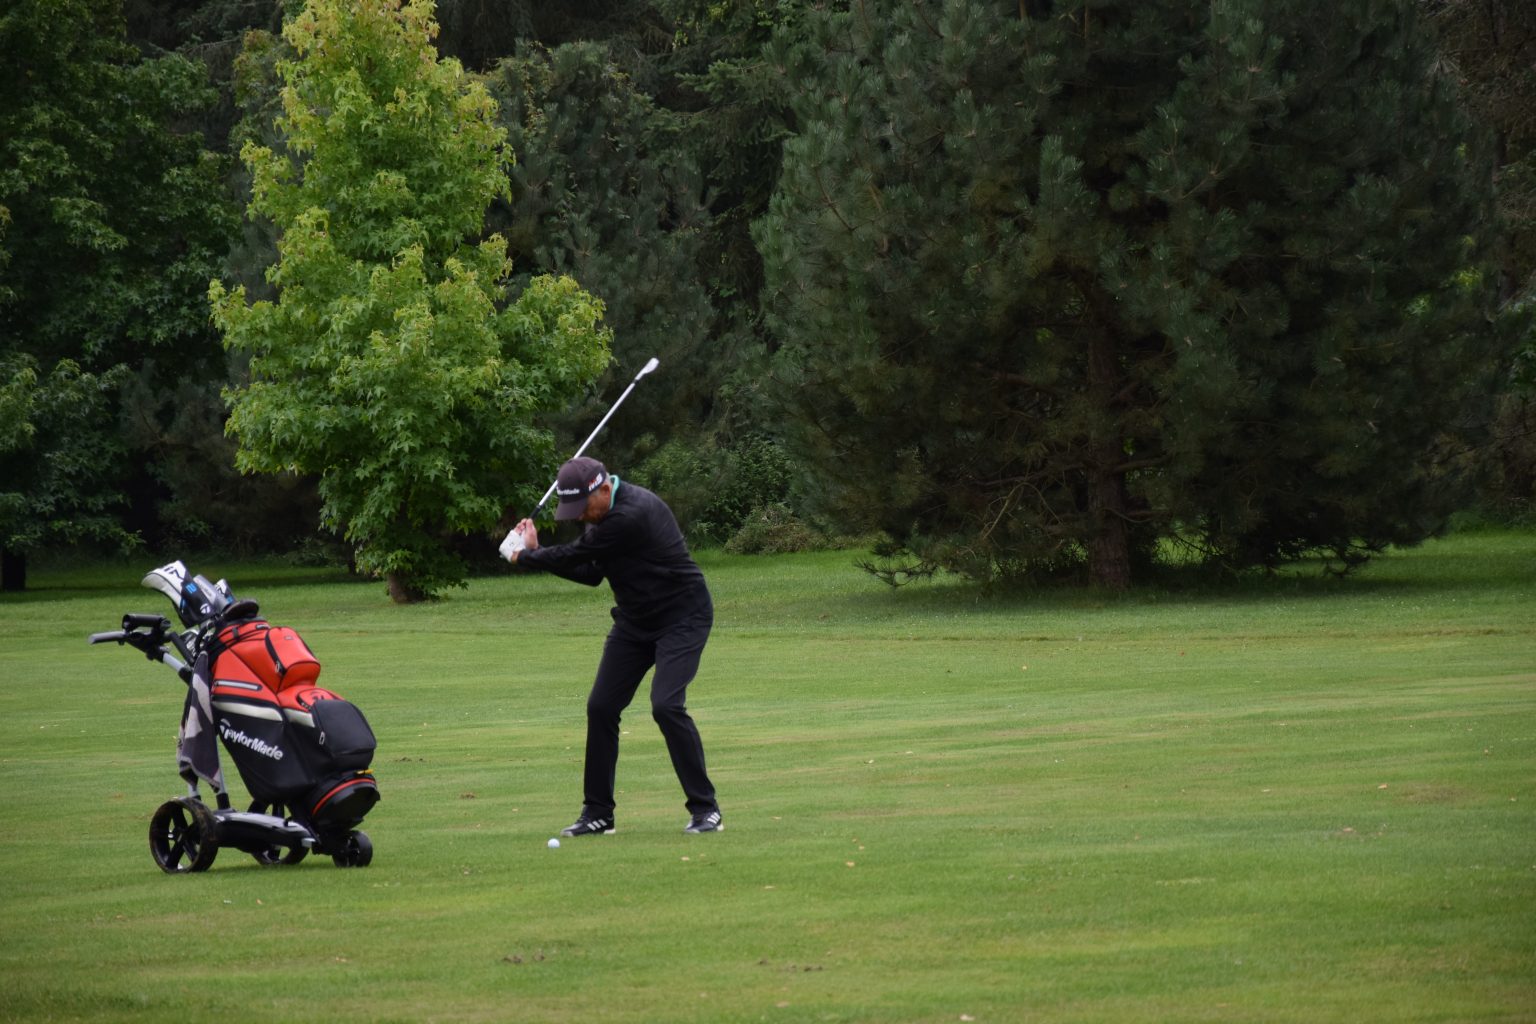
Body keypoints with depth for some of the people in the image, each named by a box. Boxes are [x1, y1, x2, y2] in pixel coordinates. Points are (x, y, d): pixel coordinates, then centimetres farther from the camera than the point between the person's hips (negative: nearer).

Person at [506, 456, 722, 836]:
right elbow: (591, 573, 8)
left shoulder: (631, 514, -29)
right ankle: (597, 813, 12)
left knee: (666, 705, -23)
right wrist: (536, 552, -1)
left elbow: (576, 555, -20)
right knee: (601, 706, 2)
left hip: (682, 616, -9)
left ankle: (705, 808, -12)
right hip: (635, 620, 9)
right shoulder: (603, 512, 1)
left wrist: (525, 557, -4)